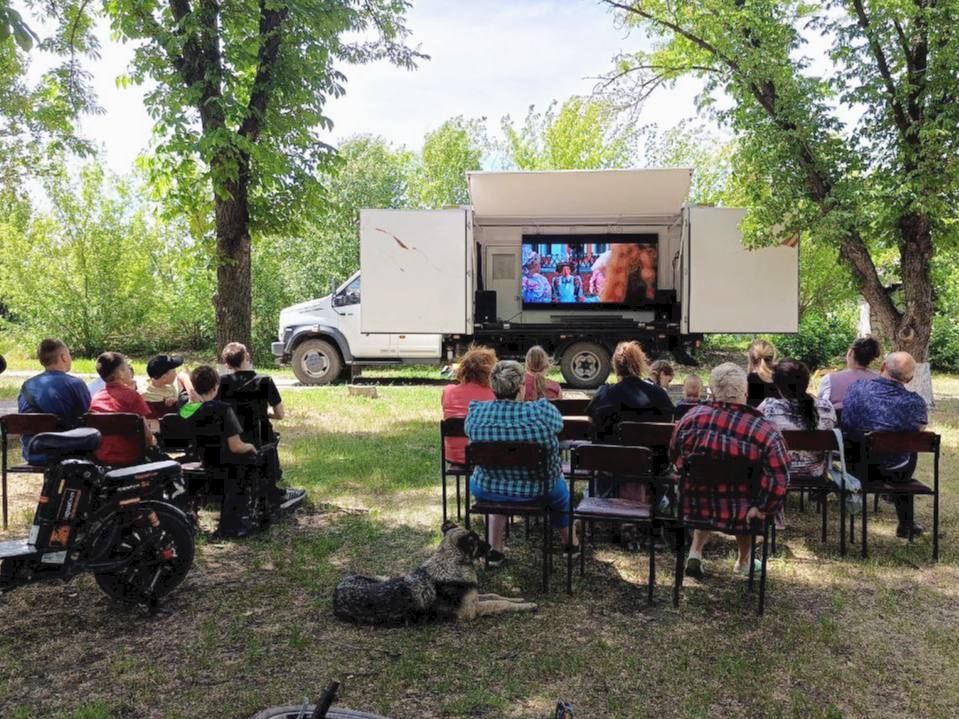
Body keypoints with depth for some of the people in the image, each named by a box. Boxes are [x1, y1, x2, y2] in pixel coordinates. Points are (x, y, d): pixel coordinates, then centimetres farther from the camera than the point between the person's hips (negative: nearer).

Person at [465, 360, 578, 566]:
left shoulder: (475, 413, -16)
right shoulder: (542, 412, -22)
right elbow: (558, 423, 2)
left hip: (487, 491, 2)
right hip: (536, 491, -1)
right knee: (559, 487, 33)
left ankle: (495, 550, 37)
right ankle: (570, 543, 53)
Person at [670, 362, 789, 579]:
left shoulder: (692, 418, -10)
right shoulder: (765, 431, -20)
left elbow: (675, 456, 4)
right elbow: (779, 480, -24)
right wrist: (761, 509, -8)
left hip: (694, 508, 2)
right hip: (739, 516, -2)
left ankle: (695, 553, 24)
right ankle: (743, 563, 49)